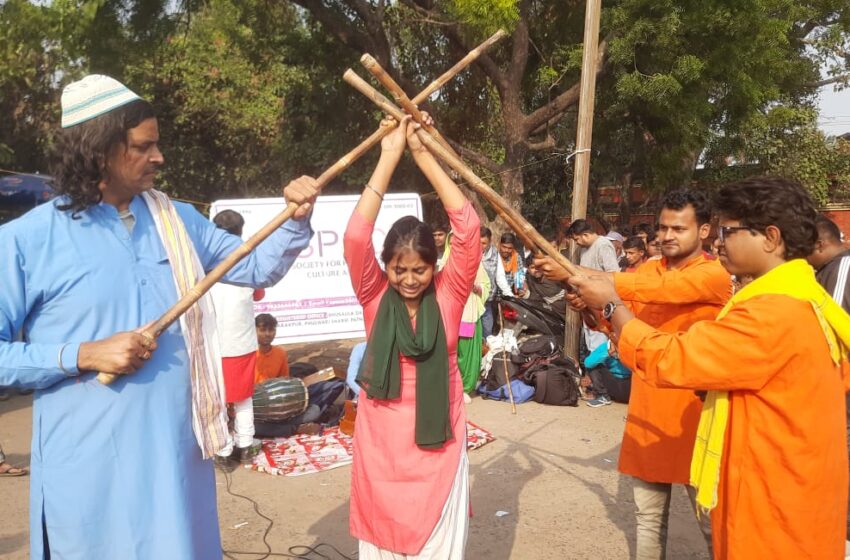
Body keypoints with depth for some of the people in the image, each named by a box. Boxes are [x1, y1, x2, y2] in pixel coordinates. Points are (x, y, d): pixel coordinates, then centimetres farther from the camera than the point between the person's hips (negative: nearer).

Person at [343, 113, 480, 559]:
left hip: (438, 446, 0)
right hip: (382, 445, 1)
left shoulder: (447, 295, -6)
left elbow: (468, 227, -16)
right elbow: (355, 237, -21)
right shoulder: (375, 297, -6)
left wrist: (423, 154, -17)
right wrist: (389, 157, -21)